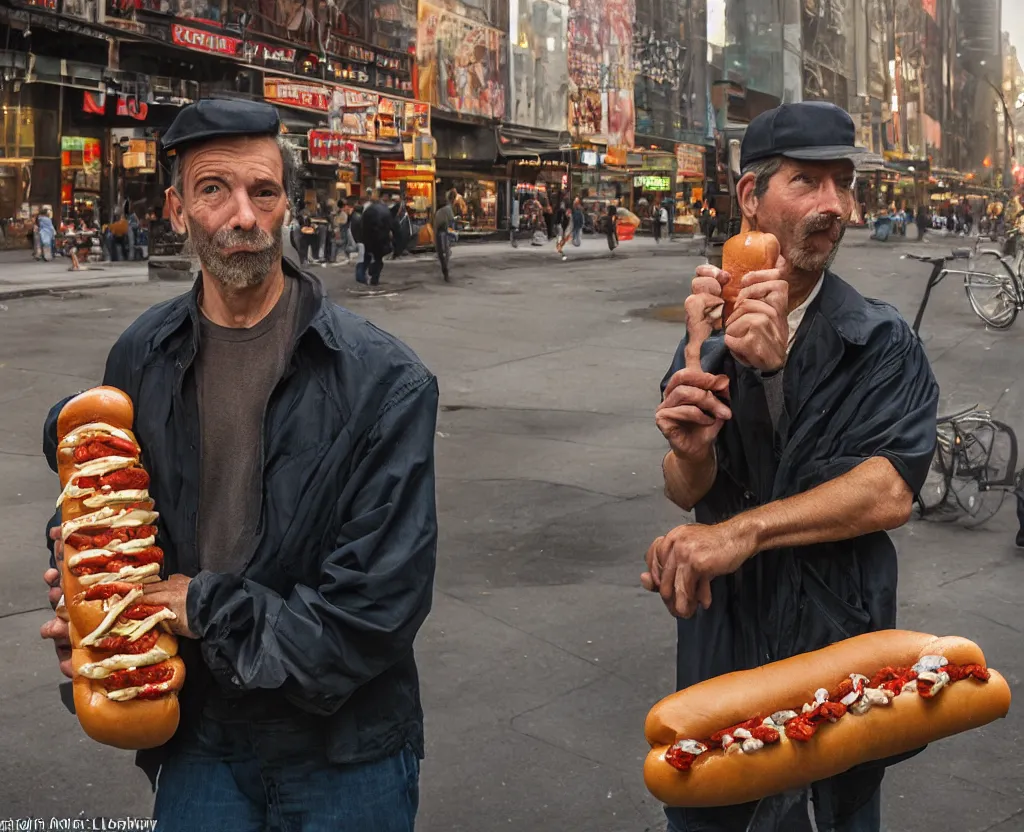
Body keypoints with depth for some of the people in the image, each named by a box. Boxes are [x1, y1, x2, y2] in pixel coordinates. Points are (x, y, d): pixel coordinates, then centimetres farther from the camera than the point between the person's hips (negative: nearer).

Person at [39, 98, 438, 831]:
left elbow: (383, 599, -20)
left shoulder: (382, 380, -17)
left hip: (343, 752, -3)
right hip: (199, 742, 3)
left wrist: (207, 609, -16)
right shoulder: (141, 359, -2)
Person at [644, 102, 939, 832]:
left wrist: (741, 531, -34)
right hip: (724, 627, 3)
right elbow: (686, 493, -8)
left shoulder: (883, 344, -11)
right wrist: (691, 451, -31)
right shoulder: (708, 335, -2)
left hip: (840, 631, -2)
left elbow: (891, 490, -24)